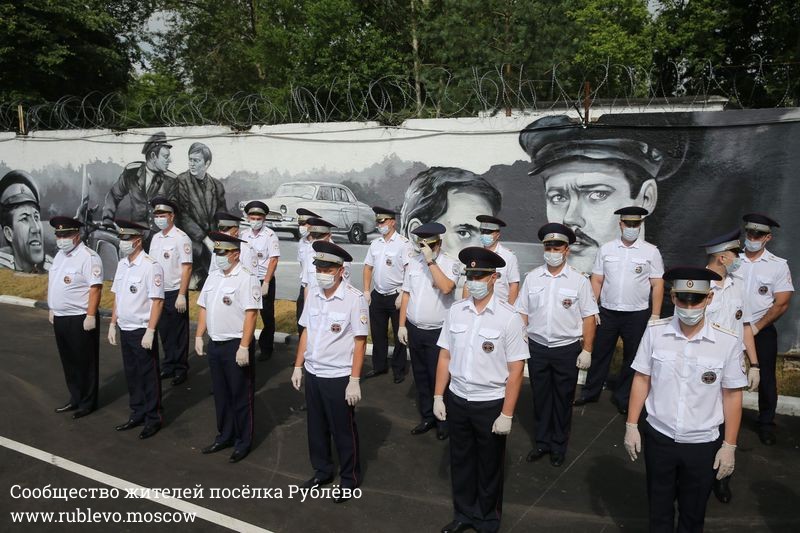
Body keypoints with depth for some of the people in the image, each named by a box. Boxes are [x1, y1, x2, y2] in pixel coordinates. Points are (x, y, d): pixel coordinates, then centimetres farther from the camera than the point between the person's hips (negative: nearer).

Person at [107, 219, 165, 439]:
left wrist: (150, 332, -19)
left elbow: (157, 301, -17)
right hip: (124, 330, 7)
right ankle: (137, 414, 30)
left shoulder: (150, 266, -16)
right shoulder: (122, 264, 8)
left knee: (148, 376, 4)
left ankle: (153, 418, 17)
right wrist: (113, 324, 12)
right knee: (131, 374, 16)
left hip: (142, 331, -7)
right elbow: (117, 296, 15)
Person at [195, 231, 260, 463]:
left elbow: (251, 314, -20)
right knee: (220, 394, 18)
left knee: (241, 396, 4)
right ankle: (224, 436, 33)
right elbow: (204, 308, 17)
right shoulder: (213, 277, 11)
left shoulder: (246, 278, -15)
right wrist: (199, 336, 10)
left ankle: (243, 443, 18)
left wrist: (244, 347, -23)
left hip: (236, 345, -7)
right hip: (215, 344, 8)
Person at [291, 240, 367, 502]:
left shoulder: (354, 298, -17)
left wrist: (354, 381, -15)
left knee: (343, 431, 10)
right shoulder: (312, 294, 1)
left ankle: (349, 479, 31)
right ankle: (322, 471, 41)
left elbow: (360, 342, -14)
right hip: (312, 373, 6)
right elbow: (306, 332, 10)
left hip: (339, 377, -5)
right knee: (316, 427, 19)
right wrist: (298, 367, 10)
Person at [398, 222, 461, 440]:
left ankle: (443, 421, 23)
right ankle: (427, 417, 31)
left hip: (438, 332, -5)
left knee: (438, 377, 4)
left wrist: (431, 260, -26)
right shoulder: (413, 262, 4)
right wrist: (402, 325, 7)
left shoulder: (451, 264, -10)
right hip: (414, 329, 5)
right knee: (420, 376, 15)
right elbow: (406, 294, 8)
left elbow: (446, 288, -29)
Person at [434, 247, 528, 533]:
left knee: (489, 466, 17)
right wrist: (438, 396, 3)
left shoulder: (508, 317, -15)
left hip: (491, 404, -3)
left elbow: (516, 369, -13)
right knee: (460, 461, 20)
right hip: (457, 400, 3)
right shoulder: (455, 310, -3)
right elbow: (445, 355, 4)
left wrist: (507, 414, -13)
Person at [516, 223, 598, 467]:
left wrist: (587, 350, -8)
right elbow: (522, 313, 4)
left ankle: (559, 446, 28)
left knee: (563, 399, 11)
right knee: (540, 397, 14)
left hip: (567, 349, -2)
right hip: (537, 347, 2)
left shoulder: (579, 280, -6)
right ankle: (542, 442, 31)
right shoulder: (532, 278, 1)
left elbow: (588, 317, -5)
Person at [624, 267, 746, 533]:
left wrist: (729, 446, -2)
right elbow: (641, 379, -1)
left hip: (703, 444, -1)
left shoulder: (728, 341, -14)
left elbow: (732, 394, -5)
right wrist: (631, 426, -1)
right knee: (659, 509, 19)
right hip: (658, 437, 1)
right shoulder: (654, 332, -10)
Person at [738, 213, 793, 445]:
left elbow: (781, 304, -6)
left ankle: (766, 425, 23)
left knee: (766, 379, 7)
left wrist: (756, 328, -10)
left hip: (762, 331, -1)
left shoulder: (779, 265, -3)